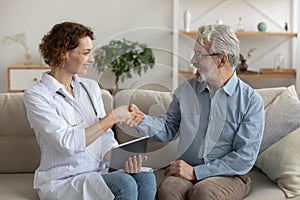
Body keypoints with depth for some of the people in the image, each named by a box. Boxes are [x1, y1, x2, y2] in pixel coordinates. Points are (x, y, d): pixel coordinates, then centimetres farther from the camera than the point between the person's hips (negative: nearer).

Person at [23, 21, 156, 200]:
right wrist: (112, 117, -15)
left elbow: (105, 138, 8)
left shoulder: (91, 87, 11)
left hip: (98, 172, 6)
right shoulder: (36, 96, -8)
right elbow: (68, 143, -19)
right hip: (61, 181, -5)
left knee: (146, 176, -24)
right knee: (124, 185, -31)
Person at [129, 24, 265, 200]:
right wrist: (142, 120, -4)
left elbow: (245, 157, -10)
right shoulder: (187, 89, 9)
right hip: (186, 169, 3)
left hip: (229, 175, -2)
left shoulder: (251, 101, -4)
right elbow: (169, 128, 16)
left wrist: (196, 172, -14)